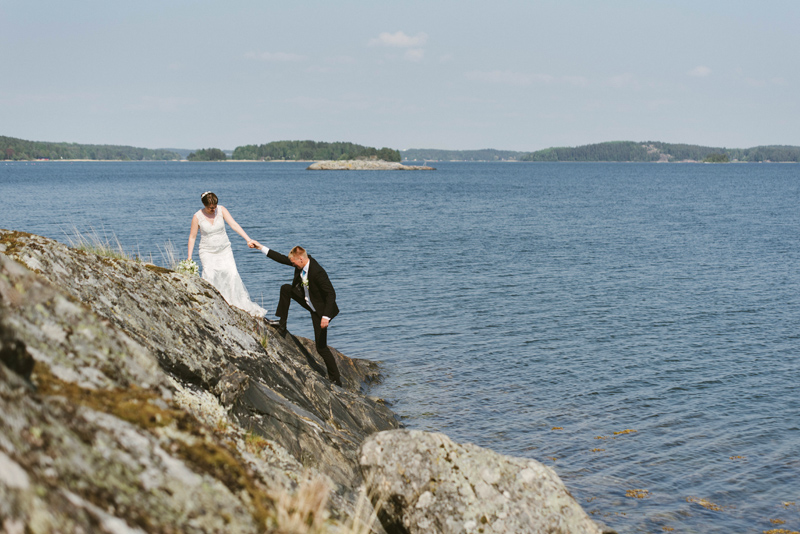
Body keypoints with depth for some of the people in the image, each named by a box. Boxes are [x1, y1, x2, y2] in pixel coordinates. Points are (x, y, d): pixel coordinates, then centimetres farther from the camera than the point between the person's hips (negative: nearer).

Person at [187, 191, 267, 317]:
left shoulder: (221, 210, -6)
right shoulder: (197, 217, -9)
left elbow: (234, 224, -14)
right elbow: (192, 237, -1)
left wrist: (248, 239, -25)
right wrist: (189, 257, -4)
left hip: (224, 250, 2)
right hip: (207, 252, -2)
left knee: (232, 274, -15)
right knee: (209, 275, -23)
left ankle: (243, 305, -6)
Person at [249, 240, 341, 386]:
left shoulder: (317, 272, -35)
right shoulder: (302, 262, -10)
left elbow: (331, 294, -33)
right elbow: (282, 259, 0)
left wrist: (326, 317, -36)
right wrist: (261, 248, -2)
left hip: (320, 310, -8)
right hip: (308, 301, 8)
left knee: (321, 347, -5)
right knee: (285, 288, 1)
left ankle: (336, 379, 7)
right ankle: (282, 325, 11)